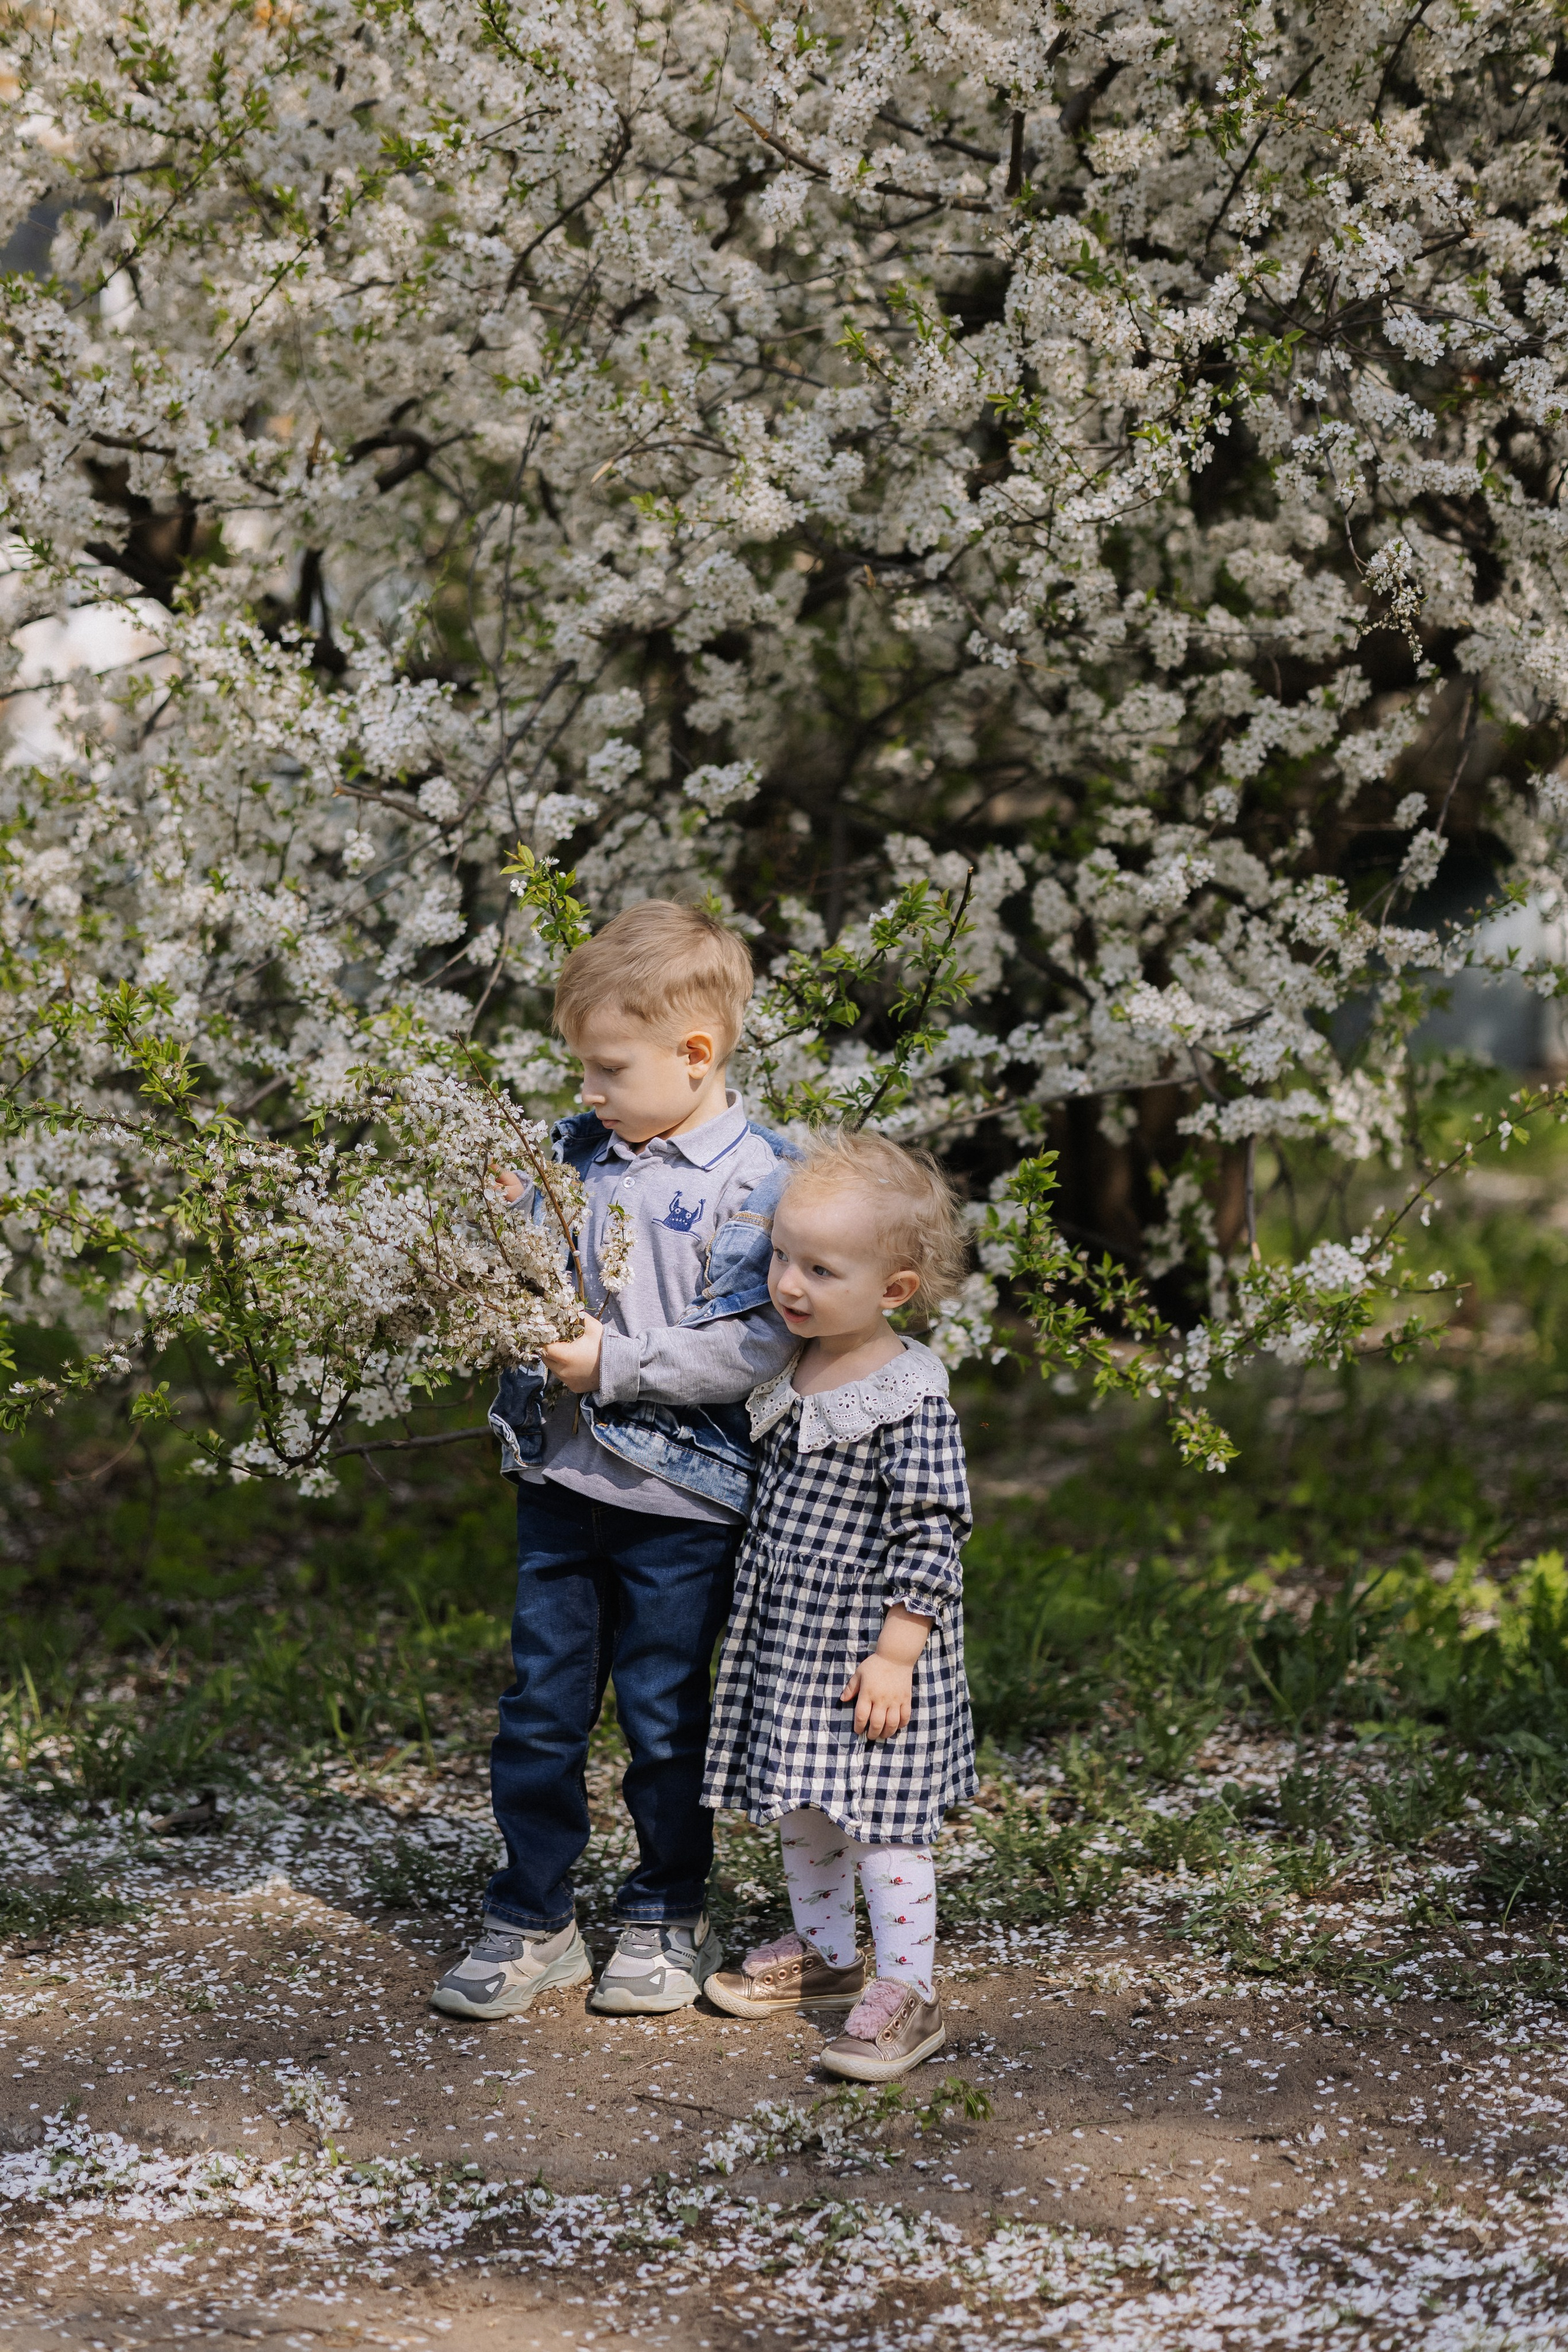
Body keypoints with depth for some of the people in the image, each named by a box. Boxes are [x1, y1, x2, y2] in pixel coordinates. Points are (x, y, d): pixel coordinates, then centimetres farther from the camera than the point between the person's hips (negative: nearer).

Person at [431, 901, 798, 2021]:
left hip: (680, 1498, -6)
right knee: (541, 1709, 10)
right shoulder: (579, 1151, 7)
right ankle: (531, 1920, 22)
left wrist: (615, 1362, -21)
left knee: (663, 1716, 8)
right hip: (560, 1478, 6)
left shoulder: (755, 1177, -13)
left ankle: (669, 1918, 26)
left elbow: (755, 1345, -20)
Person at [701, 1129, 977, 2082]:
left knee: (880, 1821, -2)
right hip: (785, 1639, 8)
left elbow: (932, 1533, -20)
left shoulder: (910, 1397, -20)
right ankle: (824, 1952, 35)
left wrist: (897, 1652, -21)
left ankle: (908, 1994, 7)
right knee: (800, 1809, 19)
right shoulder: (789, 1371, 2)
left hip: (868, 1648, -8)